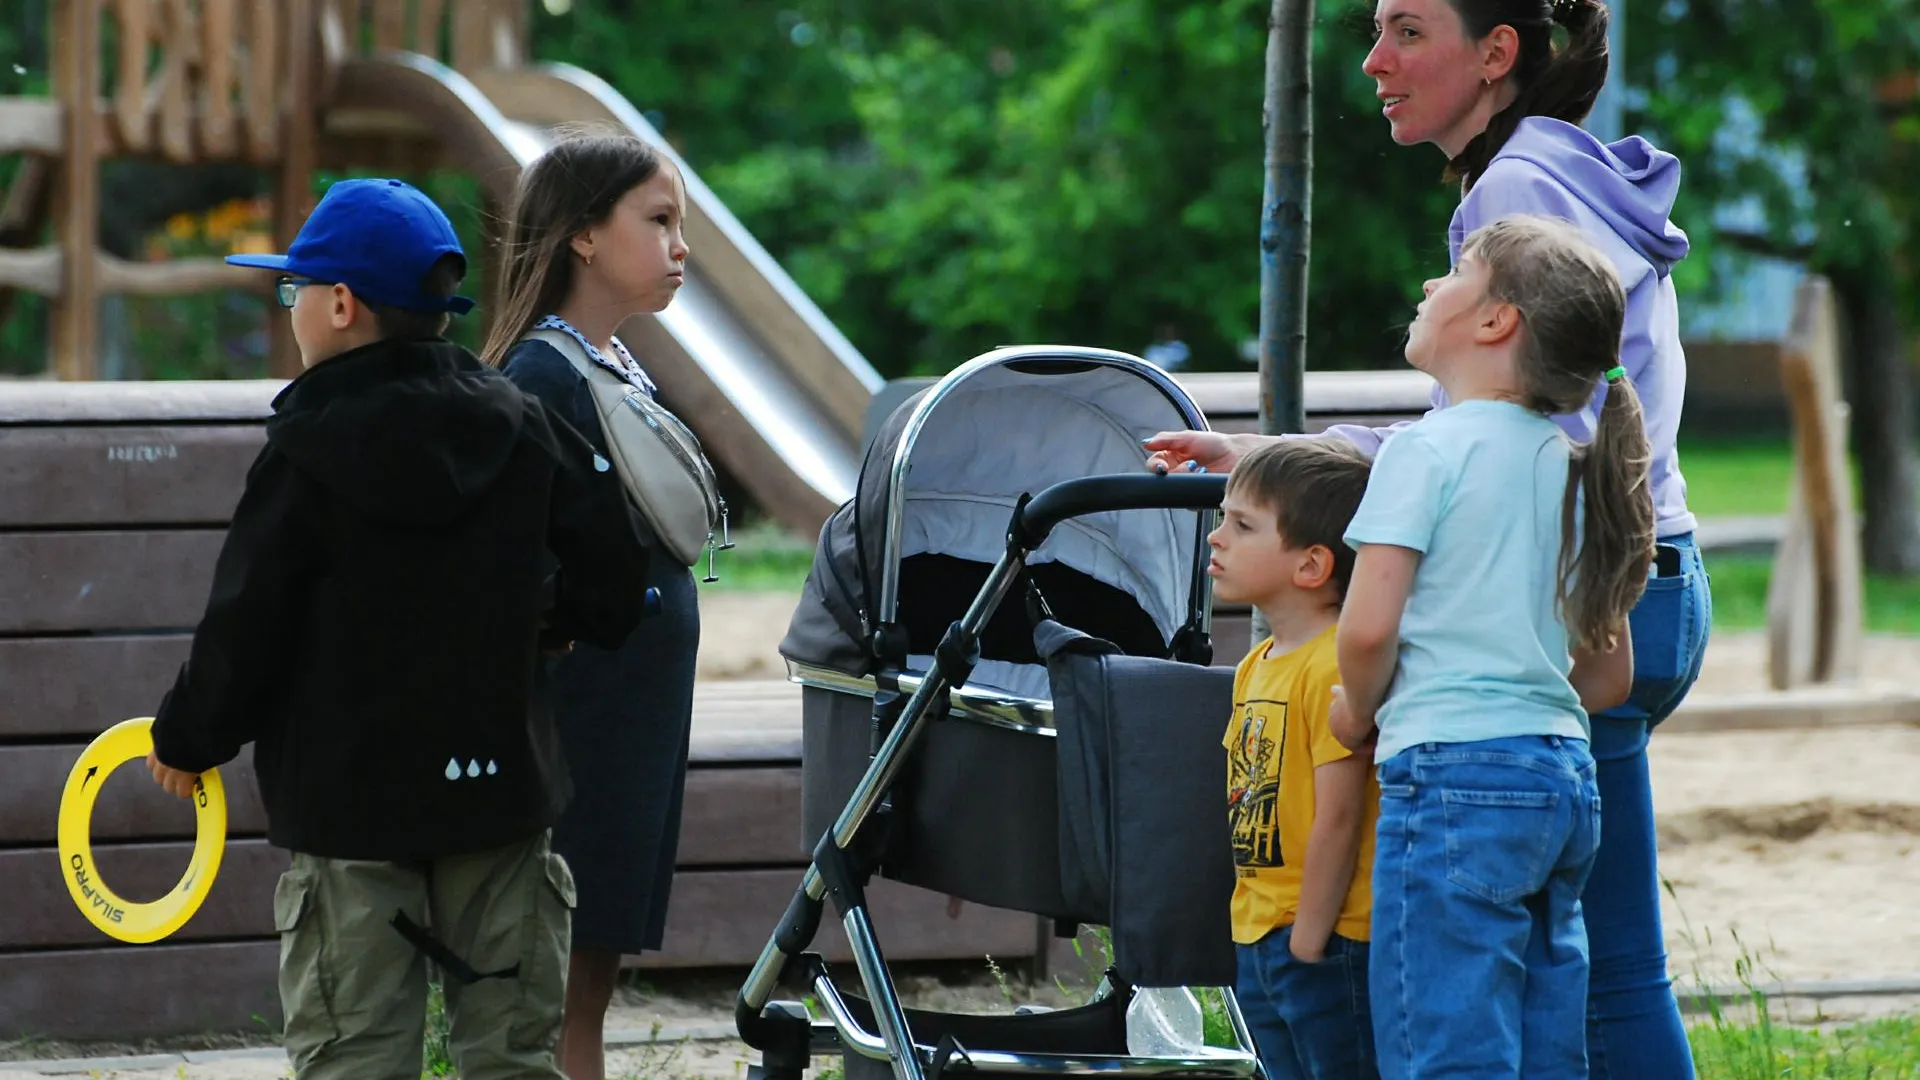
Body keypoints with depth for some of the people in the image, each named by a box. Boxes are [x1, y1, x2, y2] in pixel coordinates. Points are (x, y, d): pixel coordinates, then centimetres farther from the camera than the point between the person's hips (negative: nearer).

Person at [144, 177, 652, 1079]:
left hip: (351, 802, -4)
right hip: (501, 788, 5)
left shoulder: (308, 454, -11)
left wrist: (186, 742, 5)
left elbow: (243, 632, -10)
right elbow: (610, 583, 5)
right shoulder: (520, 428, 2)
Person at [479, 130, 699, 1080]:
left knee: (592, 978, 11)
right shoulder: (540, 375, -14)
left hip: (639, 718, 9)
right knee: (550, 990, -6)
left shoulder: (624, 370, 13)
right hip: (575, 717, -9)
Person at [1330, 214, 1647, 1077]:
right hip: (1566, 776, 8)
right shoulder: (1571, 467, 14)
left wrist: (1359, 710, 2)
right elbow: (1609, 676, 18)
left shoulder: (1428, 450, -8)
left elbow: (1368, 626, -16)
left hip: (1454, 779, -8)